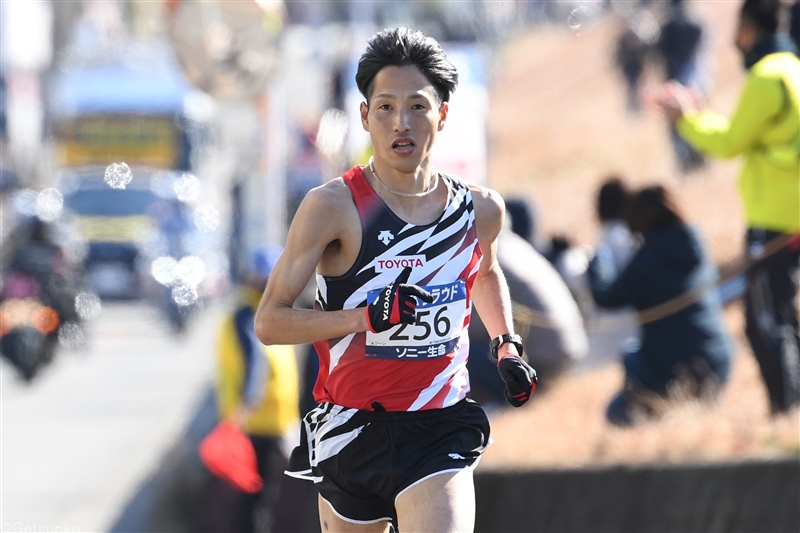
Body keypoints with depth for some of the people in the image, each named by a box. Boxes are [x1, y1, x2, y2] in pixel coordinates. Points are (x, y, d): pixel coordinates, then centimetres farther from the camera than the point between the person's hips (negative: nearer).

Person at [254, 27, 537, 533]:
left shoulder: (480, 210, 3)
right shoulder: (333, 207, -10)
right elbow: (269, 322, -11)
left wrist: (508, 349, 13)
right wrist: (367, 316, -23)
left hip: (441, 434, 1)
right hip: (353, 429, -1)